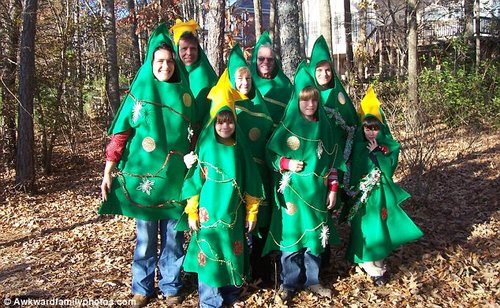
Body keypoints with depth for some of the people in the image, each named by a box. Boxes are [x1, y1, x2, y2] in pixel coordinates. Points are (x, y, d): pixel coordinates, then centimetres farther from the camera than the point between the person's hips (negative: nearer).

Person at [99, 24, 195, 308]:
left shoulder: (184, 92, 6)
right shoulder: (140, 91, -1)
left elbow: (196, 130, 15)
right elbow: (121, 133, -3)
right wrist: (109, 171, -7)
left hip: (175, 176, 2)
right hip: (144, 173, -2)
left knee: (173, 235, 8)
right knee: (146, 236, 7)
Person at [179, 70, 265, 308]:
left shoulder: (240, 150, 0)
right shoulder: (206, 148, -6)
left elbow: (251, 184, 4)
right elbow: (195, 181, -4)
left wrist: (252, 213, 5)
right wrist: (192, 213, -5)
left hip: (234, 214, 3)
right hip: (210, 213, -2)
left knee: (233, 254, 14)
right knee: (210, 254, 3)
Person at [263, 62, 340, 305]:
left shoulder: (324, 127, 5)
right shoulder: (286, 127, -5)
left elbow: (331, 161, 9)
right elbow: (270, 154, 0)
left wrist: (333, 189, 5)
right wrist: (286, 163, -17)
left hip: (317, 191, 3)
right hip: (292, 190, -3)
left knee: (315, 235, 11)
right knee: (291, 235, 3)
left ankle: (312, 280, 28)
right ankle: (289, 283, 19)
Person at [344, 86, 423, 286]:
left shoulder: (389, 145, -1)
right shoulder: (357, 145, -1)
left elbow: (389, 168, -11)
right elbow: (353, 169, -2)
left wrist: (376, 152, -15)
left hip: (381, 192, 1)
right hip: (361, 192, -1)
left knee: (380, 227, 4)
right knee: (365, 229, -1)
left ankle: (376, 262, 20)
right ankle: (372, 268, 10)